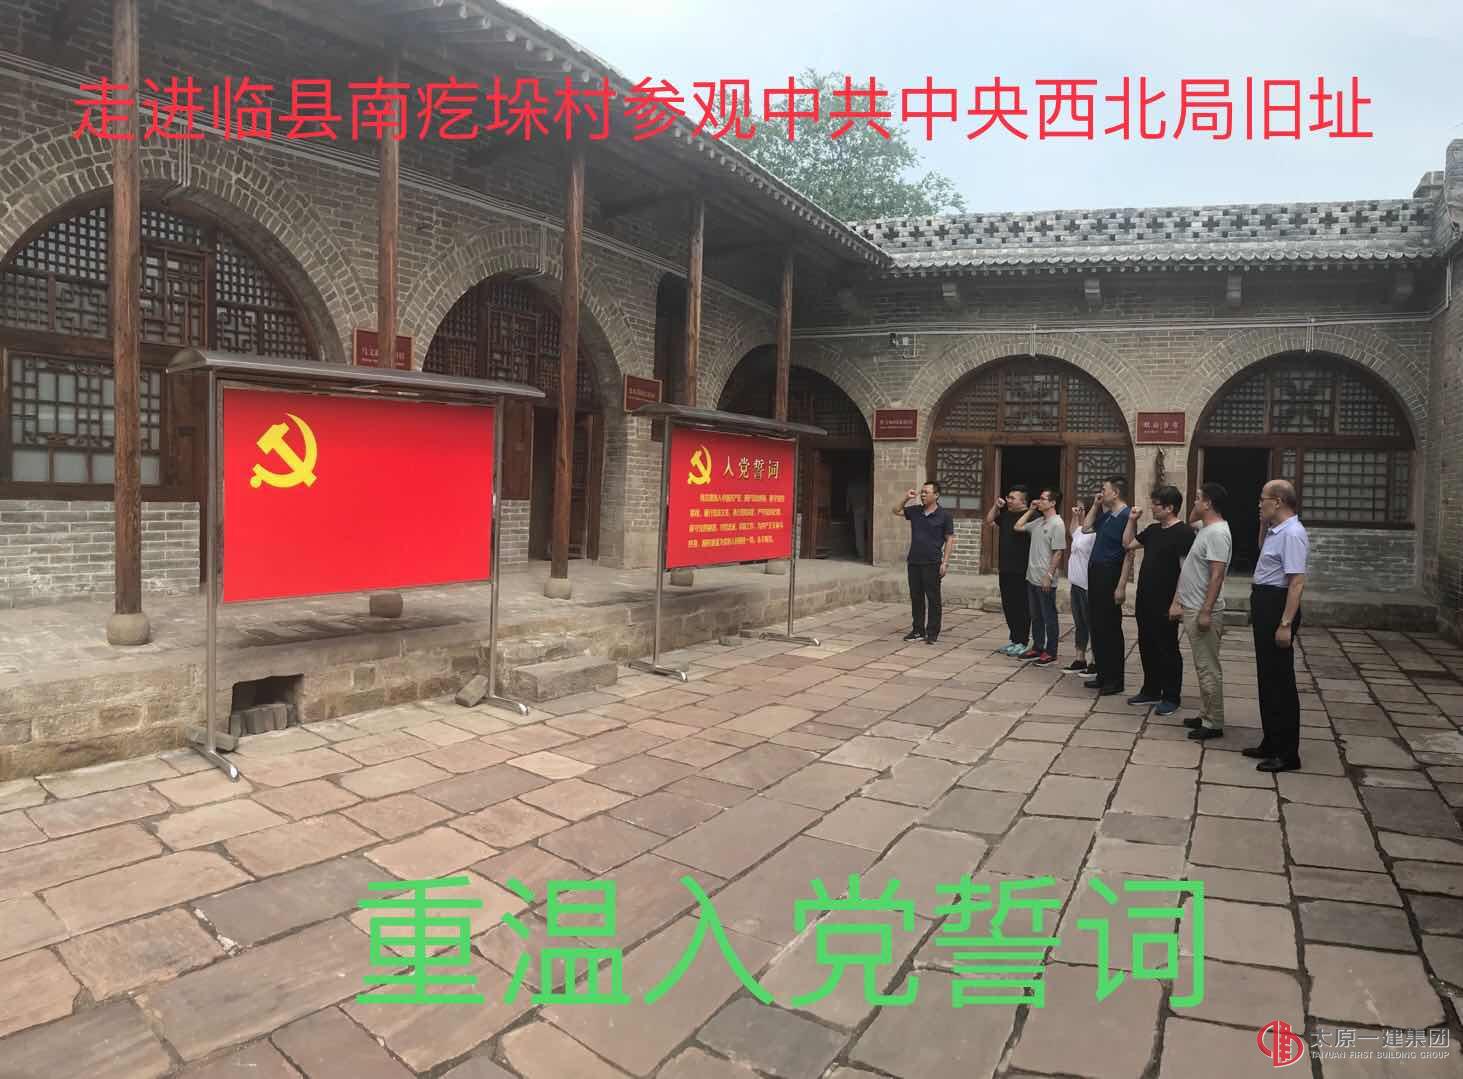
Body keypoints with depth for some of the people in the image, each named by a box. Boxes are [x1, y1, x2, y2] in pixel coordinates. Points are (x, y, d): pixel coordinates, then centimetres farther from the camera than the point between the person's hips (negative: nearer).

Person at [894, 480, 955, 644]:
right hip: (914, 562, 5)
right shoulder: (915, 511, 8)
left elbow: (949, 540, -4)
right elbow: (896, 511, 18)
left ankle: (932, 633, 7)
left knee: (933, 598, 0)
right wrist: (907, 497, 2)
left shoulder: (944, 515, -4)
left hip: (932, 563, -5)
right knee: (916, 597, 10)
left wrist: (945, 562, -10)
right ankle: (918, 630, 19)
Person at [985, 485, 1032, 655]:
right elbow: (989, 520, 22)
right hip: (1005, 569, 8)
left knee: (1021, 607, -1)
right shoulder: (1006, 515, 13)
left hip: (1020, 571, -8)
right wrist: (996, 505, 11)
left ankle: (1021, 643, 6)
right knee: (1008, 606, 13)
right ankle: (1013, 639, 22)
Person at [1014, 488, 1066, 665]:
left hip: (1045, 580, -8)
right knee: (1036, 616, 15)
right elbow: (1018, 527, 19)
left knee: (1049, 617, 1)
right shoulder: (1038, 521, 11)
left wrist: (1049, 576, -20)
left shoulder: (1057, 524, -13)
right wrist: (1030, 510, 11)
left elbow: (1058, 553, -16)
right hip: (1032, 577, 8)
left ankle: (1050, 652, 9)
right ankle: (1037, 648, 25)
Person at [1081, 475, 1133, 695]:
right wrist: (1096, 505, 14)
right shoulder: (1106, 516, 11)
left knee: (1110, 628, -2)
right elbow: (1086, 528, 26)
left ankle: (1115, 680, 7)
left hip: (1110, 577, -9)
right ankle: (1103, 674, 23)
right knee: (1097, 627, 13)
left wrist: (1121, 586, -21)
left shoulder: (1126, 517, -14)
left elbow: (1129, 554, -17)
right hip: (1095, 574, 9)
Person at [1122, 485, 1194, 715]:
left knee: (1167, 650, 2)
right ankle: (1151, 691, 28)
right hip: (1145, 601, 8)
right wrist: (1132, 520, 12)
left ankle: (1171, 697, 13)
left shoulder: (1184, 533, -14)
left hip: (1165, 604, -8)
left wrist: (1177, 601, -22)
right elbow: (1128, 544, 24)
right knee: (1147, 647, 15)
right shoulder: (1153, 530, 11)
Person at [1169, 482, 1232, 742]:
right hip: (1191, 609, 10)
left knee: (1208, 668, -3)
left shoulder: (1217, 532, -17)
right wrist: (1178, 602, 18)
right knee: (1202, 666, 16)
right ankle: (1206, 715, 25)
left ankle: (1214, 723, 4)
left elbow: (1217, 575, -23)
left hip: (1203, 612, -10)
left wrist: (1206, 612, -25)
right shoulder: (1205, 529, 14)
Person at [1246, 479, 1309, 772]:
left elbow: (1297, 583, -25)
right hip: (1265, 607, 10)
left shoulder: (1292, 534, -19)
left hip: (1278, 608, -10)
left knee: (1279, 681, -3)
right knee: (1267, 678, 17)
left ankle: (1287, 753, 7)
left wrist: (1286, 624, -28)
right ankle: (1271, 743, 28)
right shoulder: (1275, 531, 13)